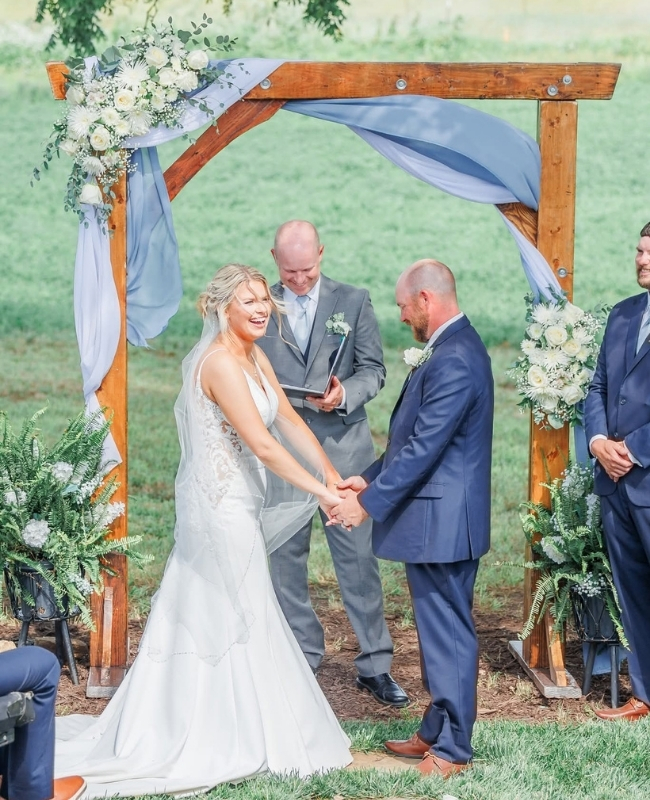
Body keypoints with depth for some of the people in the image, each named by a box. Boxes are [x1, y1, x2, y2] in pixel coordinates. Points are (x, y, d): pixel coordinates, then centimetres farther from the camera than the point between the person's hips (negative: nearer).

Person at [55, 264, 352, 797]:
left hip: (235, 503, 9)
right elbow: (262, 444, -26)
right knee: (239, 616, 0)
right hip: (223, 508, -9)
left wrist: (331, 474, -2)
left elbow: (289, 422, 9)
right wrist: (320, 492, -24)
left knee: (201, 617, 15)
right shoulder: (221, 363, -21)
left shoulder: (255, 359, 9)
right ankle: (240, 739, 11)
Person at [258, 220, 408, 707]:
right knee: (286, 559, 7)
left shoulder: (353, 301, 4)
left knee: (358, 557, -1)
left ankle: (375, 665, 7)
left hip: (343, 447, -1)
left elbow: (373, 369, 3)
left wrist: (345, 394, -17)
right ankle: (303, 659, 19)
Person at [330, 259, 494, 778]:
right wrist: (371, 478, 10)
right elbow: (418, 437, 16)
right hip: (437, 517, 10)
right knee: (440, 628, 18)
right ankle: (437, 731, 28)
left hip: (443, 520, -10)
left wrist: (369, 504, -19)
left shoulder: (453, 361, -21)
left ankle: (452, 749, 6)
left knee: (448, 632, -2)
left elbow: (422, 448, -24)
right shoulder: (453, 347, 12)